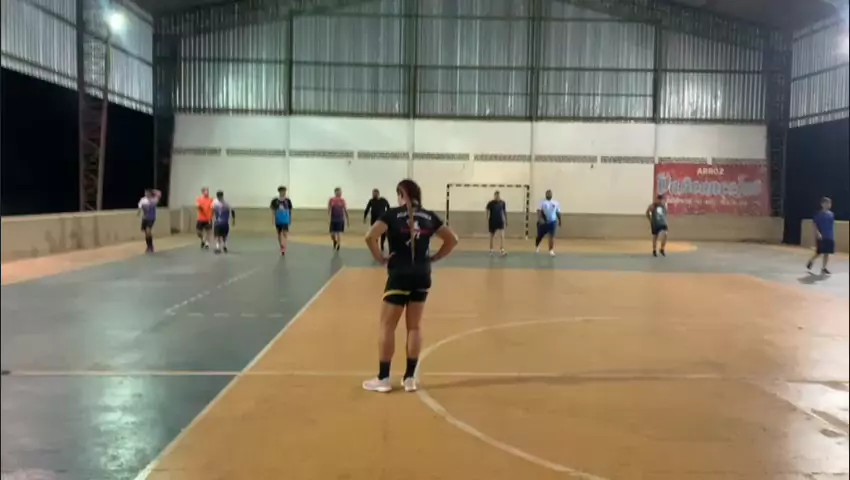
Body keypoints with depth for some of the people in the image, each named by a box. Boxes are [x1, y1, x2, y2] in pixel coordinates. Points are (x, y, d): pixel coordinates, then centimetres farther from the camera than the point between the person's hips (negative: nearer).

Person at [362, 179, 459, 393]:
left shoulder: (393, 214, -5)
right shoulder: (429, 216, 7)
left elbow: (370, 237, -18)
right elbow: (452, 240, 8)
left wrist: (380, 258, -7)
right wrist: (433, 258, 9)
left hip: (399, 275, -4)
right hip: (422, 276, 4)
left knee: (387, 326, 5)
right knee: (414, 327, 11)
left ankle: (383, 379, 8)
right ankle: (410, 378, 15)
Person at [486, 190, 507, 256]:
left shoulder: (502, 202, -2)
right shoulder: (490, 203, -11)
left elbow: (504, 211, 10)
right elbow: (487, 213, -6)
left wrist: (506, 220, 14)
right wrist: (487, 223, -11)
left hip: (500, 221, 2)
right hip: (492, 222, -2)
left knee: (502, 235, -13)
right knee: (492, 236, 10)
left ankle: (502, 250, -17)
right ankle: (491, 249, 24)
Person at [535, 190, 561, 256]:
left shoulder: (556, 203, 6)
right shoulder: (542, 202, -5)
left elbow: (558, 213, 16)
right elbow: (539, 211, -20)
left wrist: (559, 221, 21)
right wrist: (540, 219, -35)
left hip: (552, 222, 1)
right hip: (543, 222, -1)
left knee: (552, 236, -13)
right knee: (540, 236, 11)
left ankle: (551, 250, -11)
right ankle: (537, 246, 39)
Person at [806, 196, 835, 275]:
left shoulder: (831, 214, 9)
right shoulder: (819, 214, -7)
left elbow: (832, 226, 15)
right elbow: (814, 224, -10)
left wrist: (833, 236, 15)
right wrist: (818, 233, -23)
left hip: (830, 237, 6)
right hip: (821, 237, -6)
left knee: (827, 253, 5)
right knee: (819, 252, -4)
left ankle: (824, 268, 14)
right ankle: (811, 261, 23)